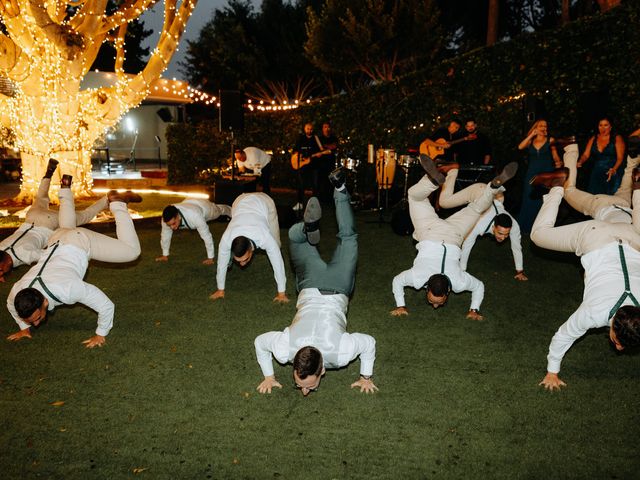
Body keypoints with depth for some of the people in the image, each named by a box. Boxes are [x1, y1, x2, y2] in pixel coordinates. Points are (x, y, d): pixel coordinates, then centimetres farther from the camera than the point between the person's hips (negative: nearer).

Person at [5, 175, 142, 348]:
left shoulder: (68, 289, -45)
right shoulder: (17, 292, -29)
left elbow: (107, 306, -37)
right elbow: (11, 306, 0)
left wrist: (101, 335, -25)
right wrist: (24, 327, 4)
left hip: (82, 242, -5)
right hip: (57, 240, 5)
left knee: (132, 251, 4)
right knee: (65, 227, 41)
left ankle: (117, 202, 12)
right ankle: (66, 188, 59)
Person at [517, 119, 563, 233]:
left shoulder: (550, 140, 6)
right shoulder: (530, 141, 11)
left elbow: (555, 156, 6)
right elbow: (520, 147, -8)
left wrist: (558, 163, -15)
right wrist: (531, 135, -6)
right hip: (532, 174, 2)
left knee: (544, 201, -2)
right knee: (530, 200, 2)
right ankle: (527, 226, 12)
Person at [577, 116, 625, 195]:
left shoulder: (617, 138, 5)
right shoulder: (593, 139, 17)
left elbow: (620, 157, -3)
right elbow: (586, 155, 11)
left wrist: (613, 169, -20)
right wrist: (580, 162, -11)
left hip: (612, 173, -3)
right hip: (596, 173, 3)